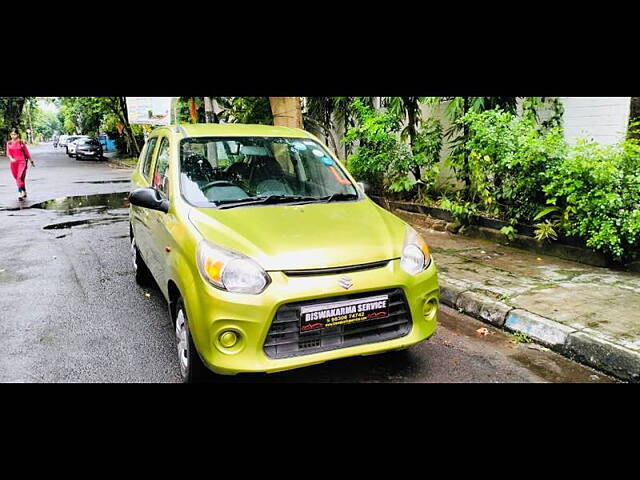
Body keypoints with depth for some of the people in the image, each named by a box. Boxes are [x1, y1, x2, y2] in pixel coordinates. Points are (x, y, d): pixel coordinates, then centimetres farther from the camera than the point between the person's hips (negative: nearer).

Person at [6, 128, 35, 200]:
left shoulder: (21, 142, -2)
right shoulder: (9, 143, 7)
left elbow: (27, 152, 6)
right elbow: (8, 153, 1)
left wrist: (31, 161, 12)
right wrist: (11, 158, -21)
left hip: (21, 162, -5)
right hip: (13, 163, 5)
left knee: (20, 177, -18)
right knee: (17, 178, 13)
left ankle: (20, 193, -20)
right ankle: (24, 192, 27)